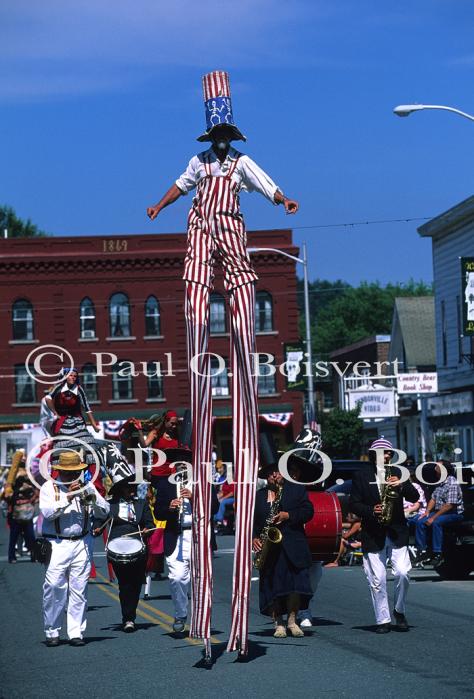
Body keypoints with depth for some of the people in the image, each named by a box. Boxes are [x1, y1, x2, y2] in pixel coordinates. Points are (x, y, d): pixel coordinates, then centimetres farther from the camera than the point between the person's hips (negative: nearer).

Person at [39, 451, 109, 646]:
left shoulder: (87, 487, 11)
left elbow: (104, 511, 4)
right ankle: (52, 632, 1)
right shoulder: (49, 487, 4)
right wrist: (68, 497, -18)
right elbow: (47, 512, -11)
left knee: (79, 589, 0)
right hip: (57, 545, -2)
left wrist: (92, 499, -15)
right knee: (54, 588, -9)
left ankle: (76, 632, 5)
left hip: (82, 544, 2)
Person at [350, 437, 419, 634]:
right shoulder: (361, 476, 5)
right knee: (377, 580, -2)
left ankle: (399, 611, 12)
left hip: (397, 534, 1)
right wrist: (371, 510, -16)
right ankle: (383, 620, 8)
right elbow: (353, 504, 2)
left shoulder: (398, 473, 10)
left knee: (402, 573, -11)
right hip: (373, 535, -1)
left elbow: (414, 498, 2)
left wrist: (401, 485, -16)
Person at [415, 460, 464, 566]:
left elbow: (449, 505, -24)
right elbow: (433, 499, 15)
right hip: (439, 512, 9)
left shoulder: (452, 484, -18)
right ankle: (423, 551, -7)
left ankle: (438, 554, -28)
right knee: (420, 522, -9)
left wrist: (434, 517, -24)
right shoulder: (439, 482, 11)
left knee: (436, 523, -34)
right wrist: (427, 512, -2)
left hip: (454, 513, -9)